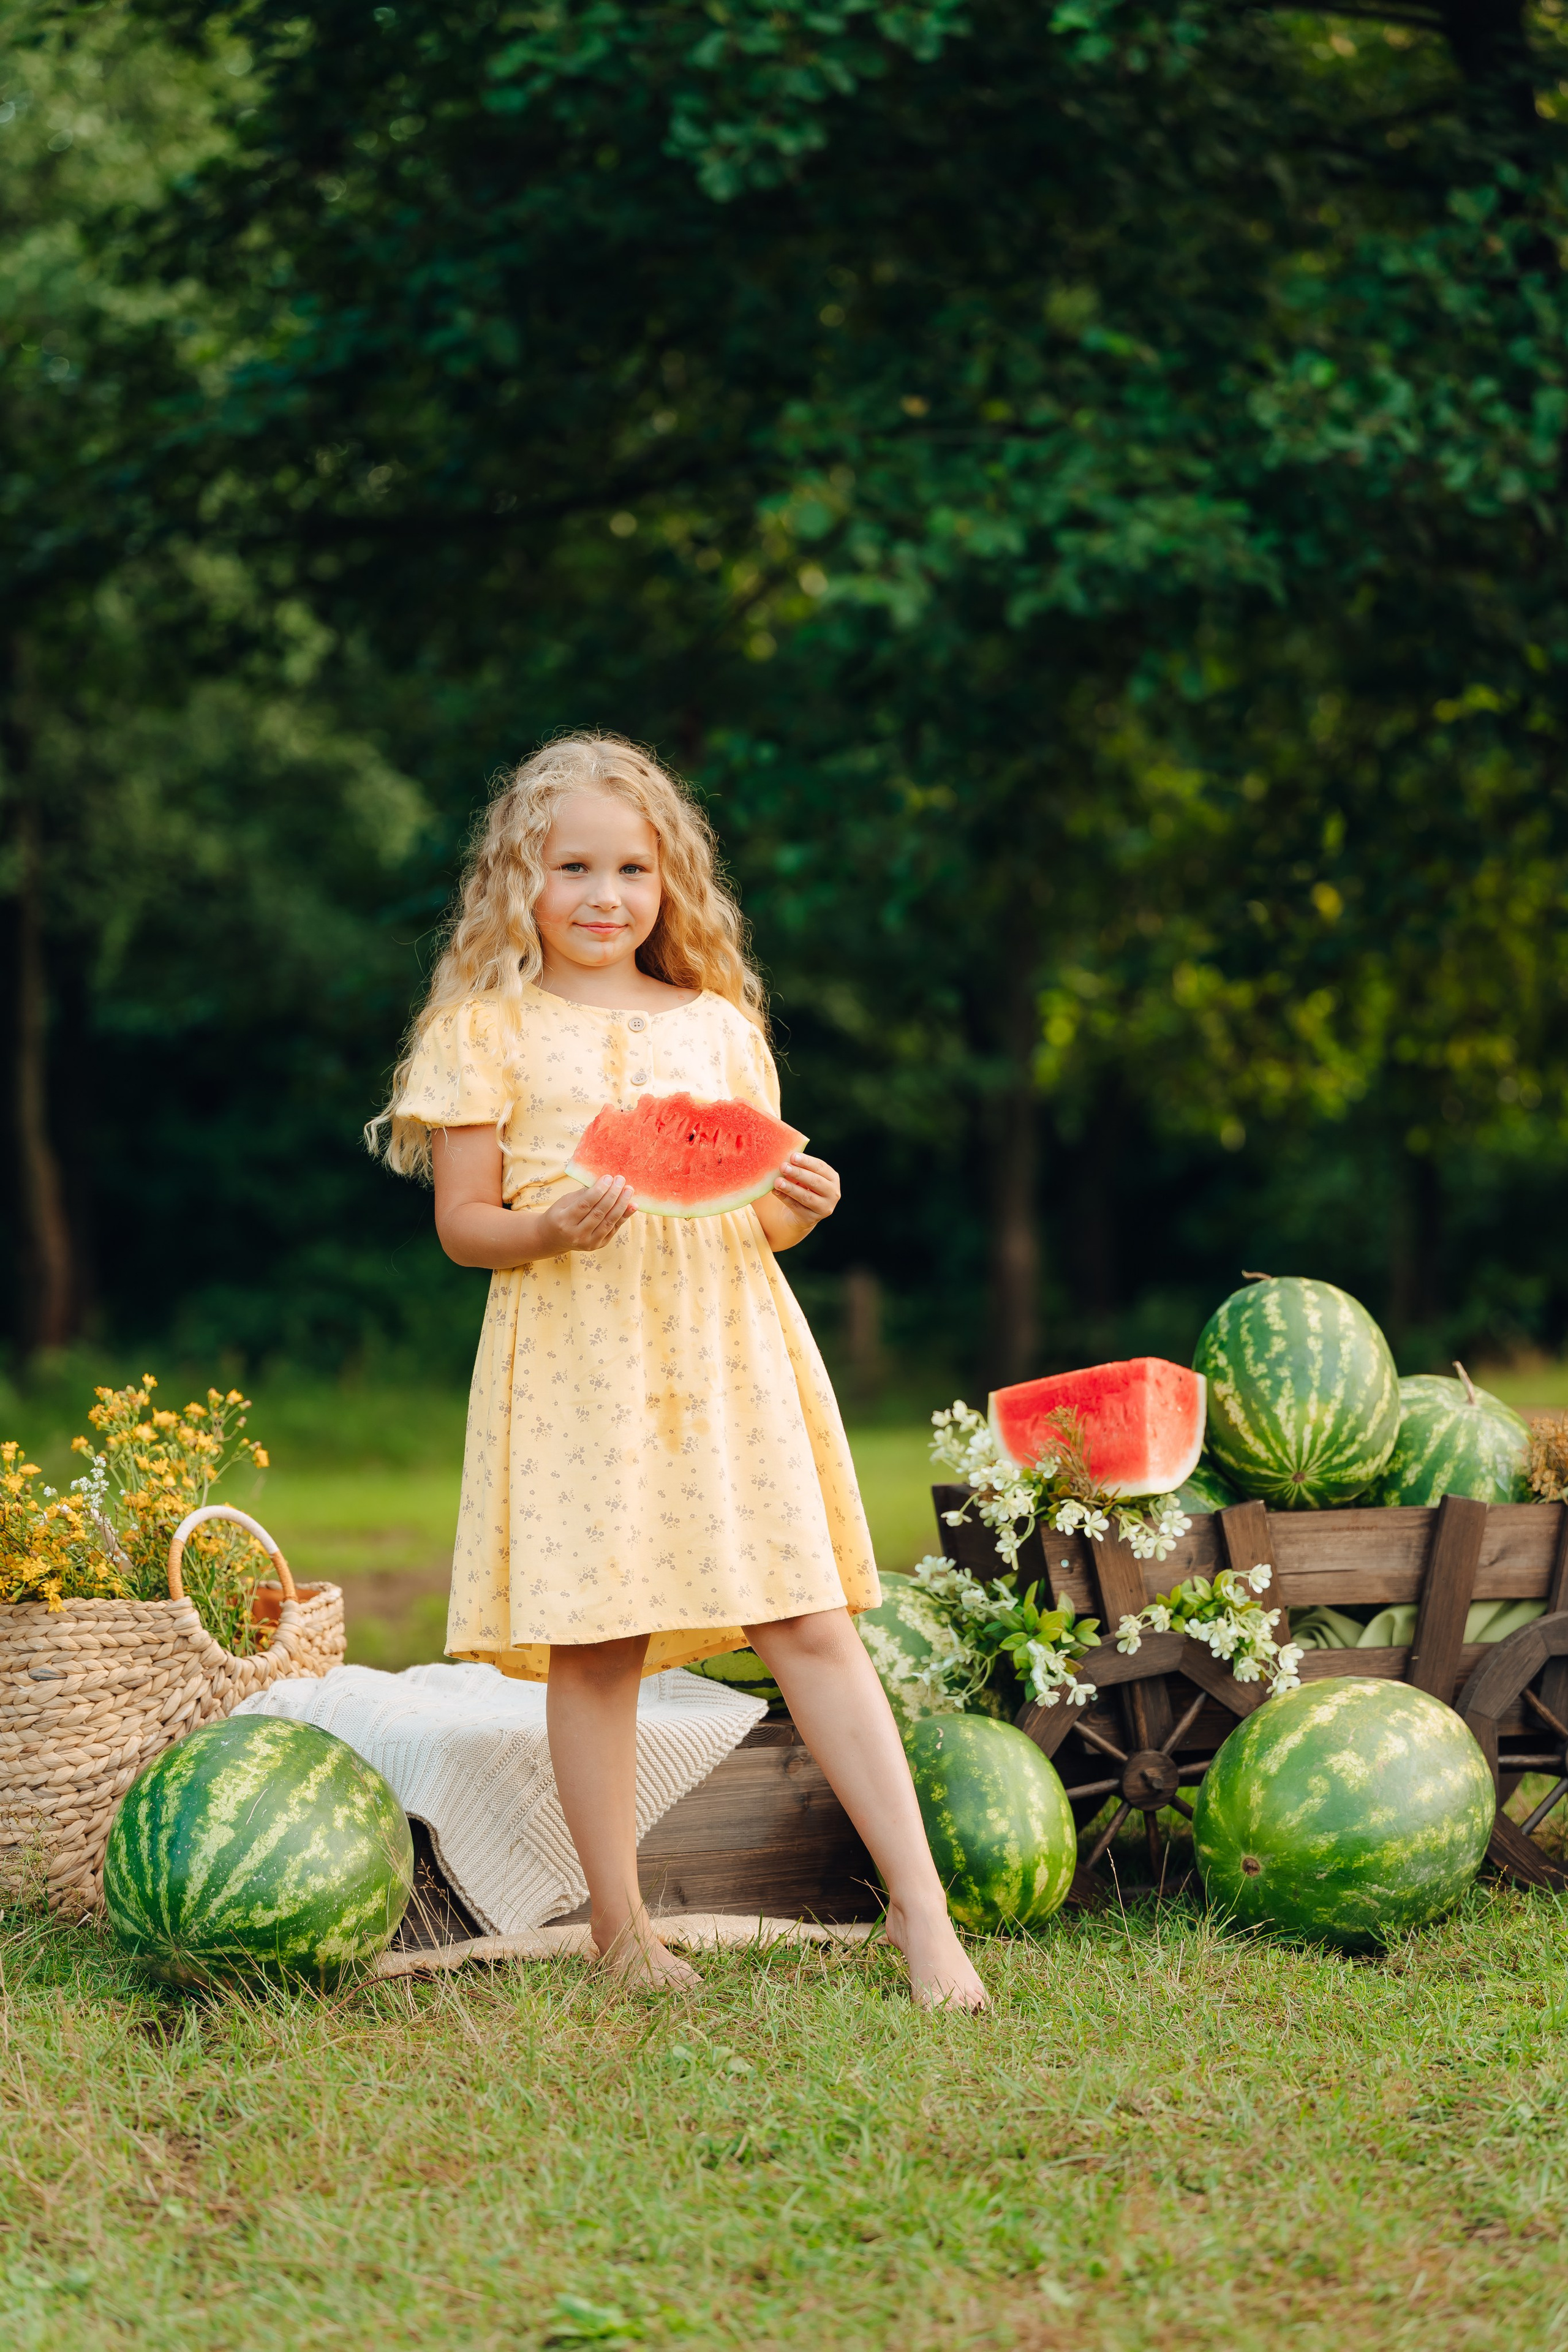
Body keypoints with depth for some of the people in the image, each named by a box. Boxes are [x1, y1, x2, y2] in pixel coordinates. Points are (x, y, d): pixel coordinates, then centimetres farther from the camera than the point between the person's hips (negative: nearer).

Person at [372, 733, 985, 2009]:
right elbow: (461, 1223, 1)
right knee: (593, 1644, -1)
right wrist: (546, 1230, -19)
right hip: (576, 1364, -2)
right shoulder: (491, 1029, 4)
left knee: (811, 1622, -3)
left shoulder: (720, 1025, 14)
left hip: (725, 1354, 2)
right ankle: (620, 1923, 12)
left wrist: (797, 1210, -4)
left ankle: (920, 1906, -2)